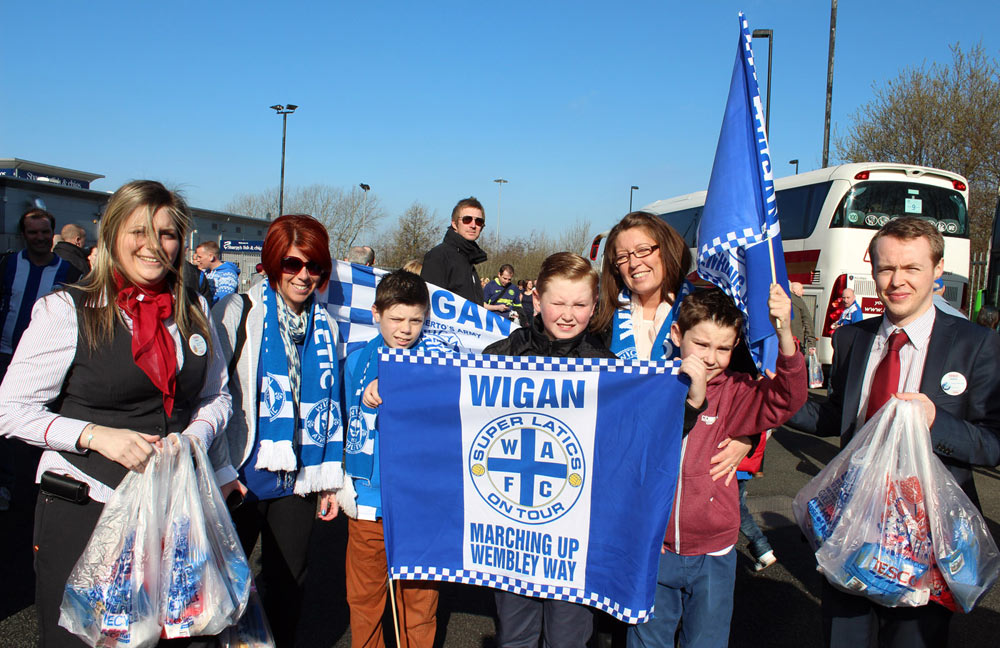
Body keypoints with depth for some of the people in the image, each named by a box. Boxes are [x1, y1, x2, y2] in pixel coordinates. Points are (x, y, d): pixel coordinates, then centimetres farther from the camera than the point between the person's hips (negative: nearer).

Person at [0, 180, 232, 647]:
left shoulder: (193, 310, 6)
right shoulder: (66, 310, -6)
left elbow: (216, 395, 15)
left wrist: (195, 437, -6)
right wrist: (96, 435, -18)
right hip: (83, 511, -3)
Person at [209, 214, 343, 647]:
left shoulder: (326, 327, 8)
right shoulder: (237, 312, -6)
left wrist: (330, 479, 11)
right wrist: (221, 471, -12)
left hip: (298, 480, 4)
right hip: (241, 477, -3)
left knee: (287, 582, 14)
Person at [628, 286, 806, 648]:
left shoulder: (733, 393, -4)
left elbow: (784, 400, -19)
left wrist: (784, 333, -33)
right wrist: (690, 399, -33)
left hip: (712, 554, 1)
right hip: (651, 548, -1)